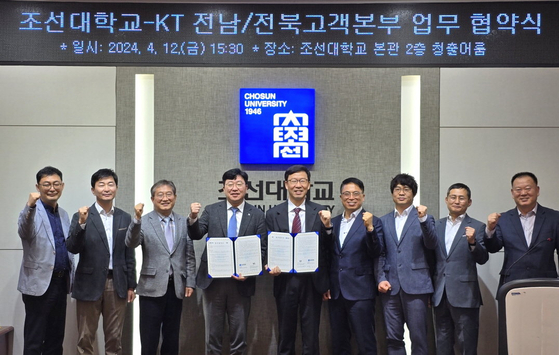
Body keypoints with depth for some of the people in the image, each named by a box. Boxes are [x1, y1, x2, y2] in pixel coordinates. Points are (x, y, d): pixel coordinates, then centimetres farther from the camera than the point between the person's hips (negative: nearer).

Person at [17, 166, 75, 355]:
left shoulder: (63, 214, 13)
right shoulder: (31, 212, -10)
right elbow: (24, 232, -32)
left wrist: (72, 278, 16)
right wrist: (30, 206, -49)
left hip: (61, 283, 7)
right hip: (39, 283, -7)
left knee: (56, 339, 13)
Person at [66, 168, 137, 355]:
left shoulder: (125, 218, 7)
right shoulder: (82, 216, -2)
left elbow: (129, 255, 10)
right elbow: (73, 248, -12)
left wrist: (131, 285, 9)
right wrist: (81, 223, -25)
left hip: (117, 284, 3)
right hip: (90, 284, -2)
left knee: (114, 337, 10)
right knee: (86, 337, 7)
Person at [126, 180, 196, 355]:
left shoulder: (184, 222, 6)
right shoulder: (144, 222, -3)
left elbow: (189, 256, 9)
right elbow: (131, 243, -19)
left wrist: (190, 282, 3)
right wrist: (137, 220, -33)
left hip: (176, 288, 3)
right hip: (152, 287, -3)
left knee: (172, 337, 12)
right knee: (149, 339, 3)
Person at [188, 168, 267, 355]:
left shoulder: (257, 215, 0)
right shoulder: (211, 211, 3)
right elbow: (196, 235, -6)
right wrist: (193, 218, -26)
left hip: (241, 282, 0)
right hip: (213, 281, 1)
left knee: (239, 336, 11)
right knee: (213, 335, 13)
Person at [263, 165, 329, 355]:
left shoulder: (320, 211, 2)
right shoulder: (273, 214, 3)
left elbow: (327, 247, 3)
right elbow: (268, 247, 2)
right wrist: (270, 266, -13)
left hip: (312, 280, -1)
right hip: (285, 280, 1)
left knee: (311, 335, 6)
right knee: (285, 334, 13)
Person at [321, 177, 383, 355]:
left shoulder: (373, 222, -3)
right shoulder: (333, 222, 12)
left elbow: (376, 253, -13)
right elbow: (328, 255, 14)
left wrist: (369, 228, -25)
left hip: (360, 292, -5)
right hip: (335, 291, 5)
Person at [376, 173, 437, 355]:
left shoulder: (425, 218, 6)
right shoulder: (384, 221, 14)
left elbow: (431, 244, -10)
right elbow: (380, 254, 13)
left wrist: (423, 219, -22)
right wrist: (381, 278, 1)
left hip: (415, 285, -3)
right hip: (390, 286, 3)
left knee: (418, 337, -2)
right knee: (393, 338, 6)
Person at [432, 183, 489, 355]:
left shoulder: (477, 227, -1)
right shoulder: (436, 226, 11)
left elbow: (482, 259, -9)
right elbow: (431, 257, 12)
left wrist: (472, 242, -27)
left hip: (464, 294, -4)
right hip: (440, 294, 4)